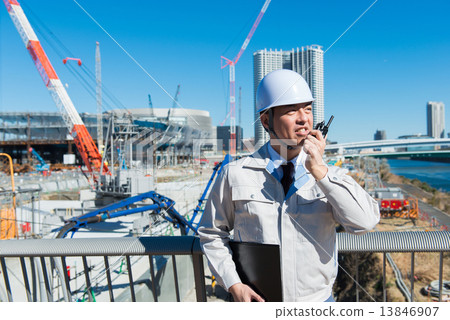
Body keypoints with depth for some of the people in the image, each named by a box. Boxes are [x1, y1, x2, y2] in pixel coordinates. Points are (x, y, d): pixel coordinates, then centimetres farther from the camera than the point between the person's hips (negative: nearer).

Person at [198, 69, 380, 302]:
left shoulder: (330, 176, -5)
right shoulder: (235, 174, -9)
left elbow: (366, 222, -19)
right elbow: (212, 234, -1)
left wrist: (319, 170, -23)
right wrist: (233, 285, -10)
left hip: (317, 300, 2)